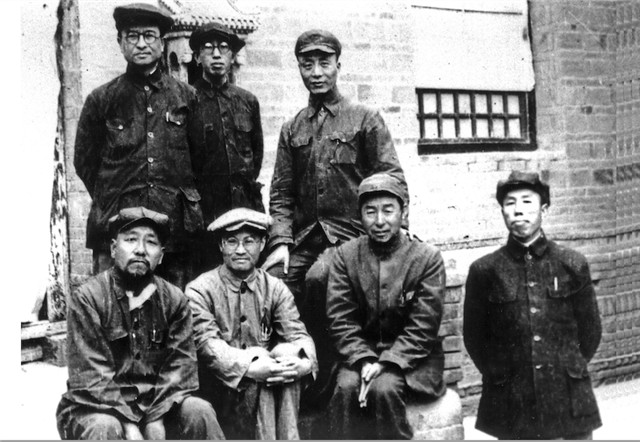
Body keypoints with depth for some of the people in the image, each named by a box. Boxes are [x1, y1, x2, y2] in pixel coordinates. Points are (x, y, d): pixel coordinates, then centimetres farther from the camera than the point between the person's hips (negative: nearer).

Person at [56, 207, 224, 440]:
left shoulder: (175, 300, 2)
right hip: (97, 408, -3)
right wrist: (128, 423, -23)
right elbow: (91, 375, -14)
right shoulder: (87, 298, -8)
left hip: (157, 406, 3)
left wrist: (156, 420, -18)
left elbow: (181, 366, -4)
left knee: (199, 411, -21)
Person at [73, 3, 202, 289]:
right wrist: (110, 201, 10)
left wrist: (184, 199, 10)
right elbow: (84, 161, 13)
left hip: (177, 226, 1)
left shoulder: (187, 97, 8)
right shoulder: (102, 100, 6)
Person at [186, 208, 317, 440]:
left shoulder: (275, 288, 7)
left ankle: (286, 436, -25)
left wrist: (305, 362, -28)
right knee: (256, 383, -34)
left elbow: (298, 334, -4)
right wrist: (249, 368, -32)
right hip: (221, 386, -3)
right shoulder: (200, 290, -4)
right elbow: (206, 342, -17)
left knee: (288, 351, -27)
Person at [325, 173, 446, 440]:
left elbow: (422, 327, -10)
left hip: (410, 358, -2)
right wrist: (364, 361, -18)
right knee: (346, 388, -28)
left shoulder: (428, 257, -5)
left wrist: (387, 363, -21)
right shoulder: (345, 255, 2)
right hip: (360, 354, 2)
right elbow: (340, 320, -3)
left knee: (383, 388, -30)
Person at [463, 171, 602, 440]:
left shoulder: (573, 265, 0)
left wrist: (571, 371, 6)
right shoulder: (484, 270, -2)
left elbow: (590, 329, 8)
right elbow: (474, 336, 5)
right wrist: (499, 375, 2)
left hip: (570, 399, 1)